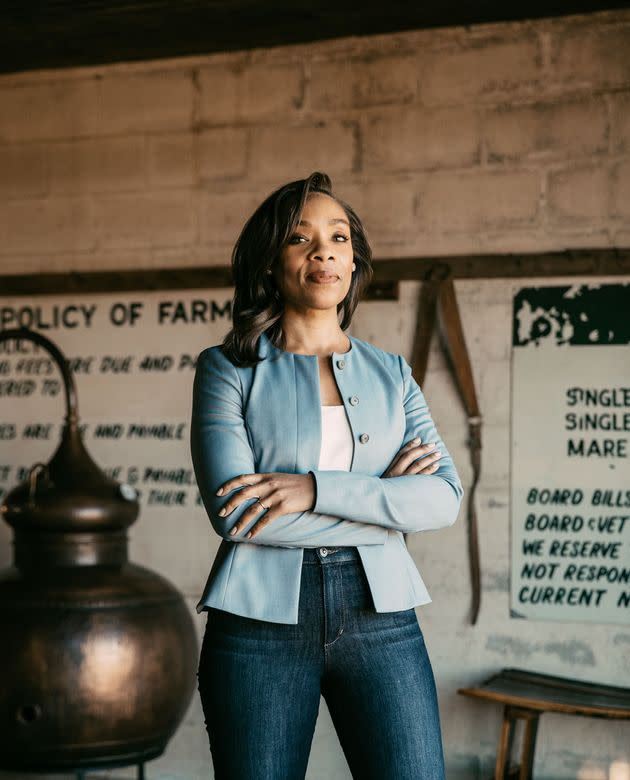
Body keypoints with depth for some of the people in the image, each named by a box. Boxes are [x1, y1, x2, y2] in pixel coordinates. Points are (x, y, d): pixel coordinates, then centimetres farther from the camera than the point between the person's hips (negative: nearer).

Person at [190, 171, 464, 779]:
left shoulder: (391, 373, 12)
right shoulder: (228, 368, 3)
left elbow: (444, 497, -1)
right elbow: (234, 511, -11)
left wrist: (316, 489, -14)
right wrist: (384, 500, -6)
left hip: (380, 617, 2)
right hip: (261, 620, -2)